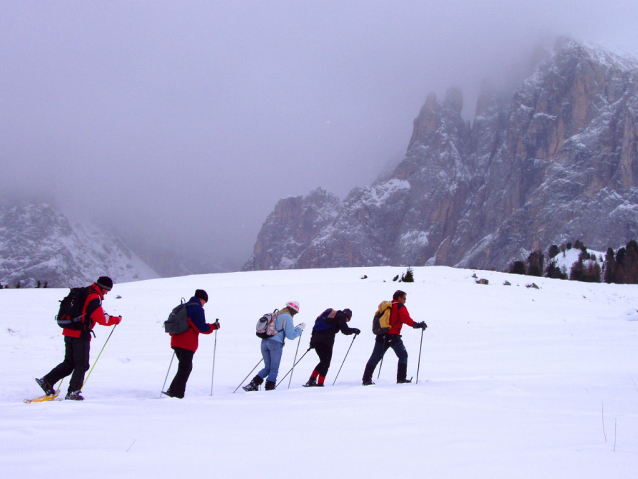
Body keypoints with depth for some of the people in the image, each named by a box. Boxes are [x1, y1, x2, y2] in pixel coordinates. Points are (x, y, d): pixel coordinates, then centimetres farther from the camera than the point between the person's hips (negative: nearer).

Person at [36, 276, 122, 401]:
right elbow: (101, 319, -18)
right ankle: (73, 392, 1)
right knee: (82, 364, 2)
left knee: (69, 362, 16)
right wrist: (116, 319, -5)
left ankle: (47, 381, 8)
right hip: (81, 335, -8)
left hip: (68, 333, 8)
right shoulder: (94, 298, -13)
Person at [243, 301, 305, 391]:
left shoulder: (276, 315, 21)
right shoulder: (287, 318, -3)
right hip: (276, 343, -7)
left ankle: (253, 384, 2)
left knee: (267, 367, 15)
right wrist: (300, 328, 6)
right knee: (274, 369, 3)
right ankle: (269, 388, -1)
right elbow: (291, 335, -8)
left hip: (264, 342, 7)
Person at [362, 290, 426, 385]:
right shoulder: (400, 307, 0)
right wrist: (417, 325, -15)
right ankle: (401, 378, 3)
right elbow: (405, 318, -15)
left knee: (375, 358, 8)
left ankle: (366, 379, 3)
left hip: (381, 336, 6)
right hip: (393, 336, -6)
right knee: (403, 356, 10)